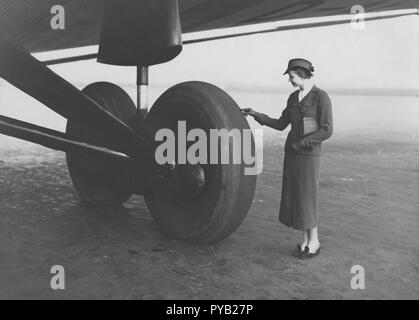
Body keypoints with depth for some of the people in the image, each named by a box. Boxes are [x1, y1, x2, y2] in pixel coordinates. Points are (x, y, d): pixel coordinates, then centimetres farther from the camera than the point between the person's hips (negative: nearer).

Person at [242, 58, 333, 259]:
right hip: (292, 152, 7)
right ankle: (306, 240, 21)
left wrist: (301, 144, -17)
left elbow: (327, 130, -16)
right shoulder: (293, 97, 9)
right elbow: (281, 125, 12)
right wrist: (256, 115, 7)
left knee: (306, 199, -4)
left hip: (309, 154, -7)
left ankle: (314, 242, 14)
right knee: (294, 197, 7)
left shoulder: (321, 97, -13)